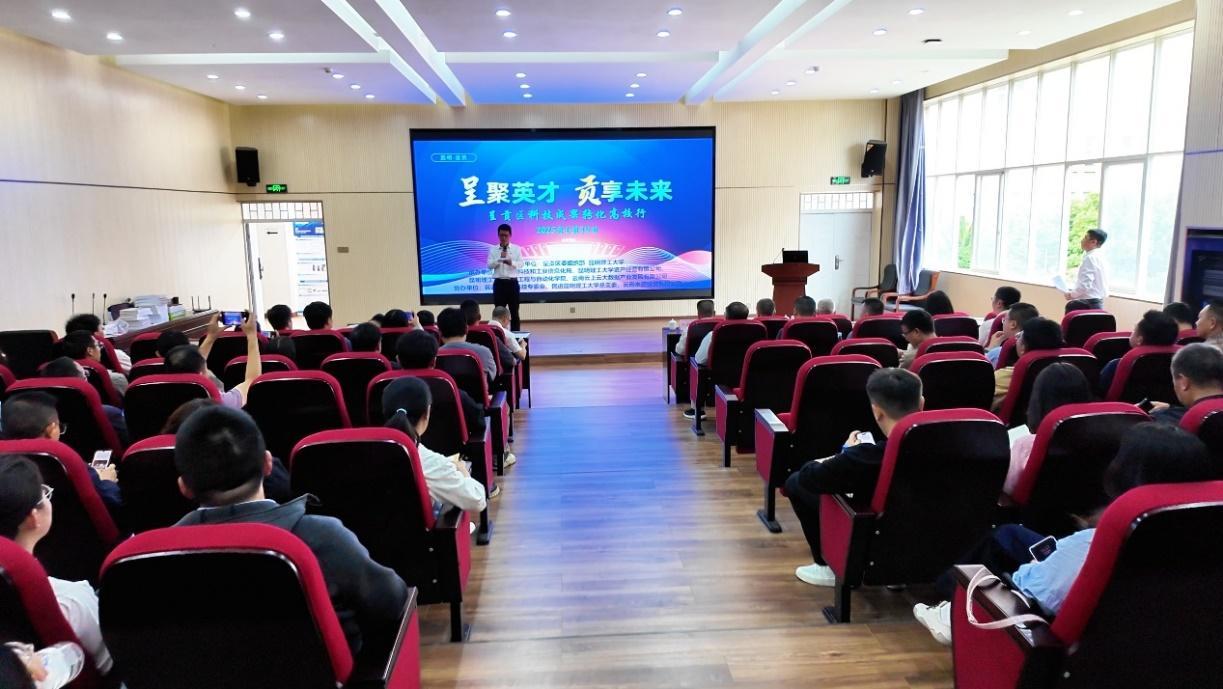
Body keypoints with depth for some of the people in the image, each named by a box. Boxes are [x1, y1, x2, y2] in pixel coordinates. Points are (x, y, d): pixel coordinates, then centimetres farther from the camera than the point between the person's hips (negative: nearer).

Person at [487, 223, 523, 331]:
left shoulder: (516, 248, 5)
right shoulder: (493, 249, 6)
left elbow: (521, 265, -4)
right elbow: (489, 265, -3)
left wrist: (511, 262, -23)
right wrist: (499, 258, -18)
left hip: (512, 283, 0)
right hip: (499, 283, 0)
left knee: (514, 312, 3)